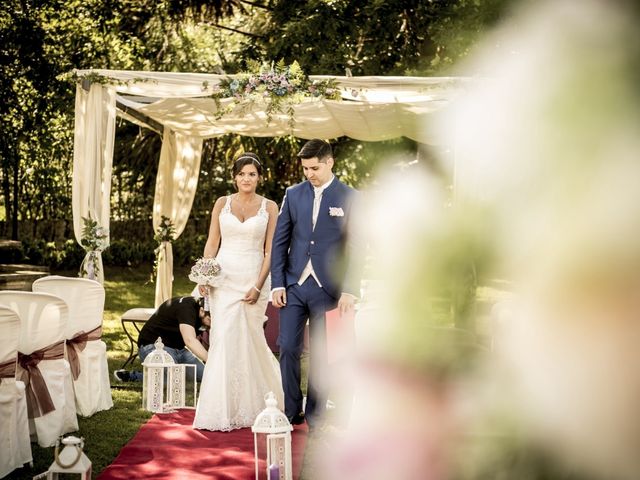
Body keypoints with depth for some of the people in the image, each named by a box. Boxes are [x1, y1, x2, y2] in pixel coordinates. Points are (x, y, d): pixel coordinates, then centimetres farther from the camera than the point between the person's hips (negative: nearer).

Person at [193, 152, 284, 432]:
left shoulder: (269, 207, 3)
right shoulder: (222, 204, 7)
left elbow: (270, 250, 0)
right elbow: (212, 243, 8)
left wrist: (259, 286, -9)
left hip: (254, 279, -1)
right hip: (224, 278, 1)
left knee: (250, 339, 5)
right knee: (224, 339, -5)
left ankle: (252, 405, 27)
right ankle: (224, 411, 3)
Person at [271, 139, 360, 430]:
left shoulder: (349, 198, -2)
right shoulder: (293, 194, 7)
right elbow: (280, 241, 7)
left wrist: (350, 290, -12)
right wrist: (277, 284, -1)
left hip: (327, 288, -2)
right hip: (294, 285, 2)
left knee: (320, 354, 6)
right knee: (288, 348, 0)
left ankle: (315, 417, 18)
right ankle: (291, 412, 14)